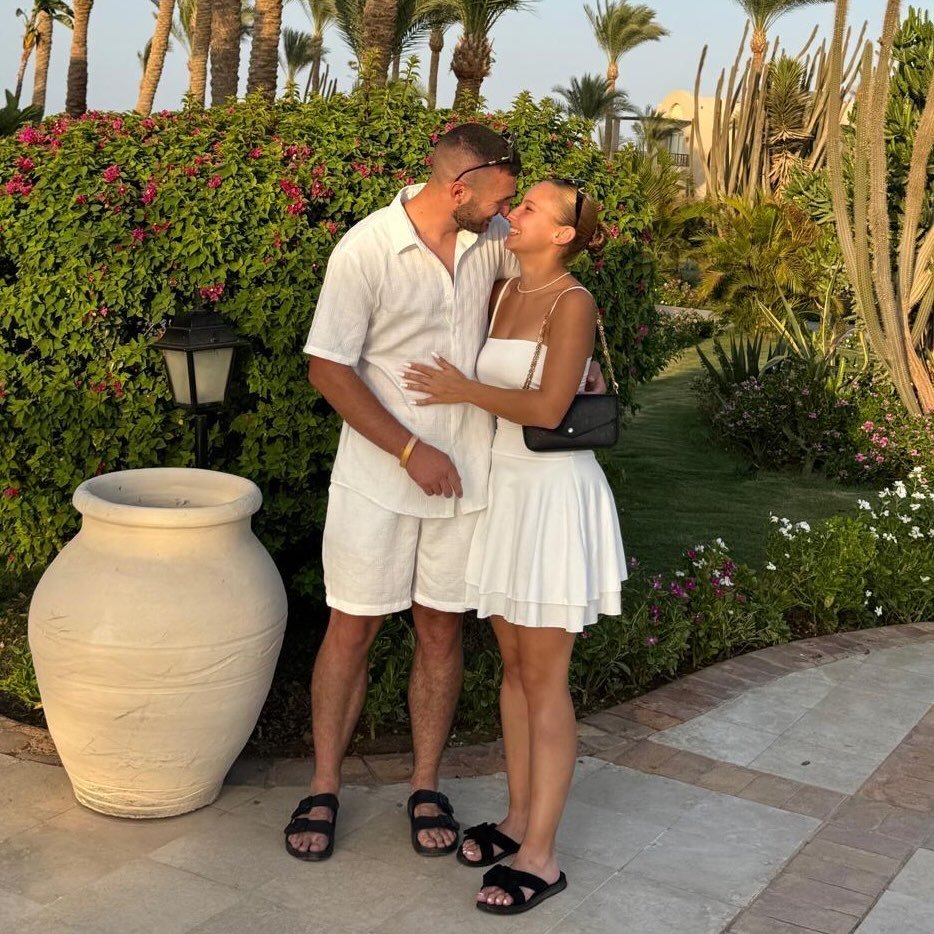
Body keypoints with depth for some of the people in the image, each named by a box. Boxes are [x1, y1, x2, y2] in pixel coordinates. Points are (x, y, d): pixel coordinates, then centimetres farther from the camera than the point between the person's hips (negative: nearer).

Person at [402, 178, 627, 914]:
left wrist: (464, 391, -12)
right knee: (514, 663, 14)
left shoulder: (573, 303, -13)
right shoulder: (503, 294, 8)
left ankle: (540, 855, 7)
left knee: (544, 678, -2)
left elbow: (549, 407, -20)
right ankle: (519, 817, 27)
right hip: (504, 487, 8)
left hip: (554, 494, -7)